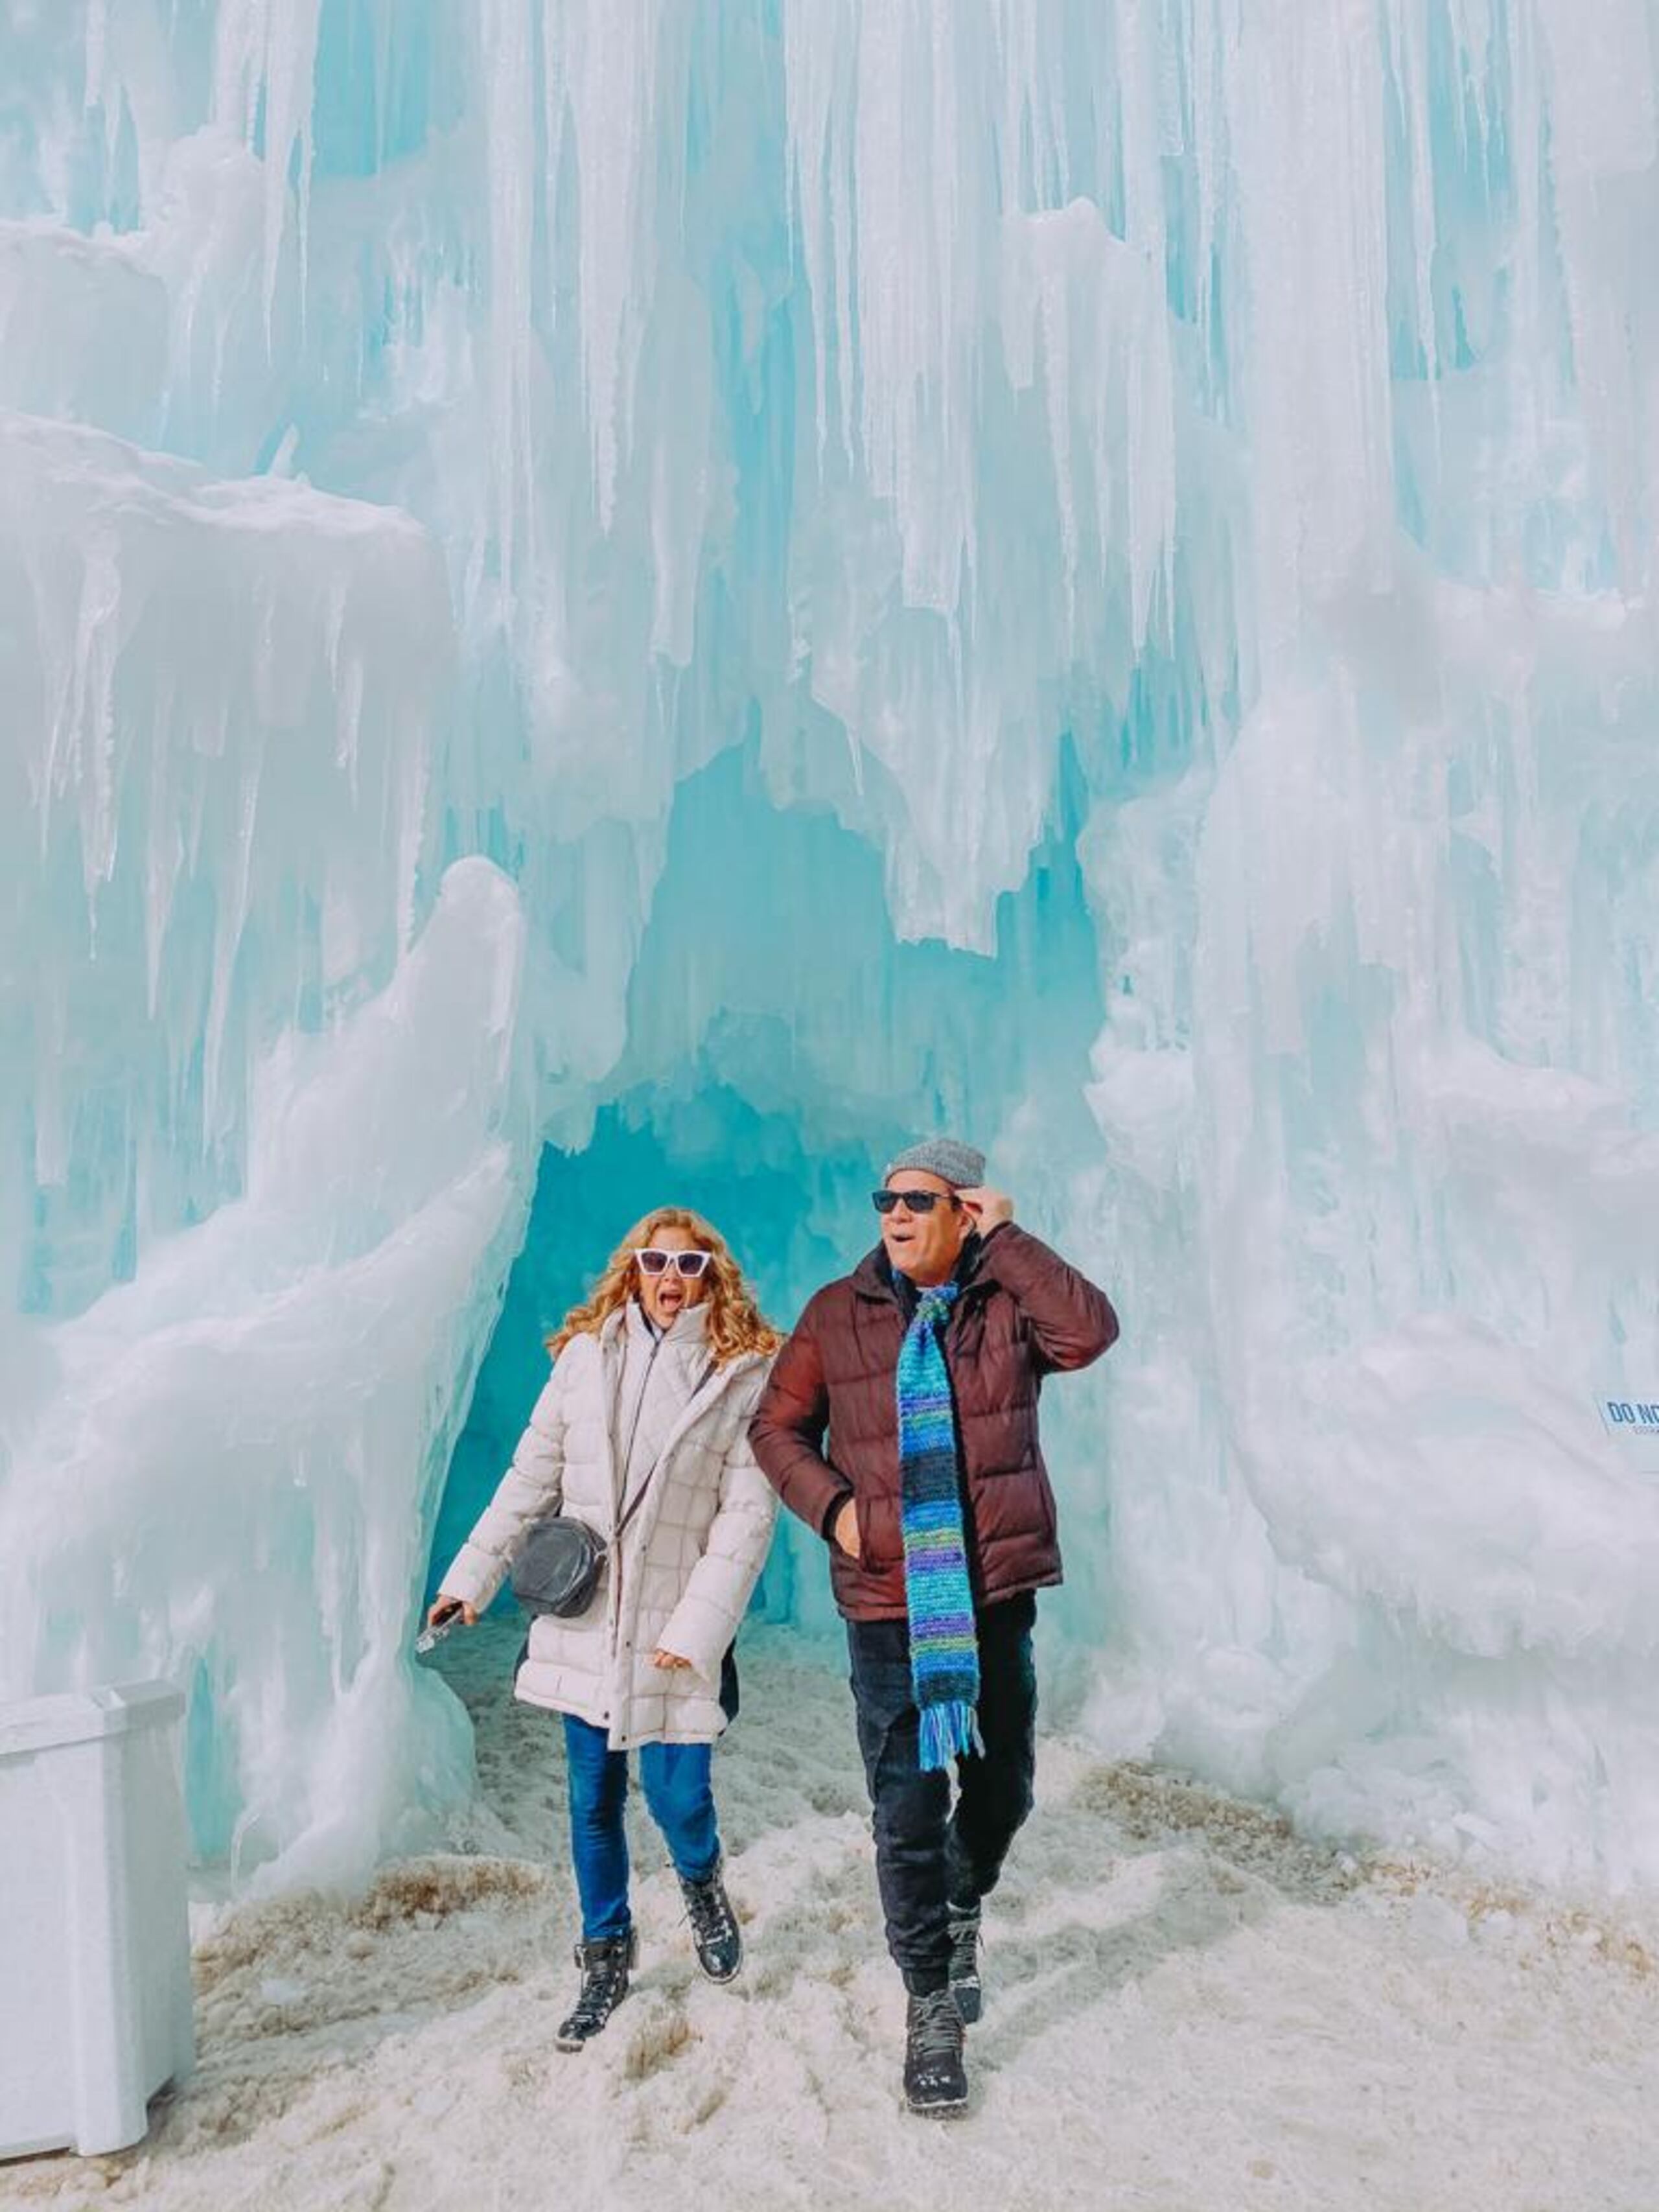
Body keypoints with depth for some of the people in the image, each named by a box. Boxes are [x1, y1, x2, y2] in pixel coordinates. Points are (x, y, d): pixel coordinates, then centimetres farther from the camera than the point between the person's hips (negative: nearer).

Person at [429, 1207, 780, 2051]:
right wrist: (472, 1574, 3)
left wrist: (700, 1625, -14)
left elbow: (748, 1512, -9)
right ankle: (605, 1955, 33)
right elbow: (532, 1474, 7)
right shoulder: (588, 1354, 2)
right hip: (585, 1615, 3)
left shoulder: (745, 1373, -6)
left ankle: (701, 1880, 33)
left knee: (677, 1797, -3)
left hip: (675, 1626, -2)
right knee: (593, 1798, 11)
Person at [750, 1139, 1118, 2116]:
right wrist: (830, 1505, -10)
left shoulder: (1010, 1301, -3)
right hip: (889, 1604, -1)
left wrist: (1005, 1238, -19)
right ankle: (931, 2006, 25)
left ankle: (964, 1907, 50)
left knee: (1004, 1788, 18)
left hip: (997, 1594, 1)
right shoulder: (839, 1314, -2)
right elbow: (778, 1426, 6)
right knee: (909, 1813, 3)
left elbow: (1092, 1331, -23)